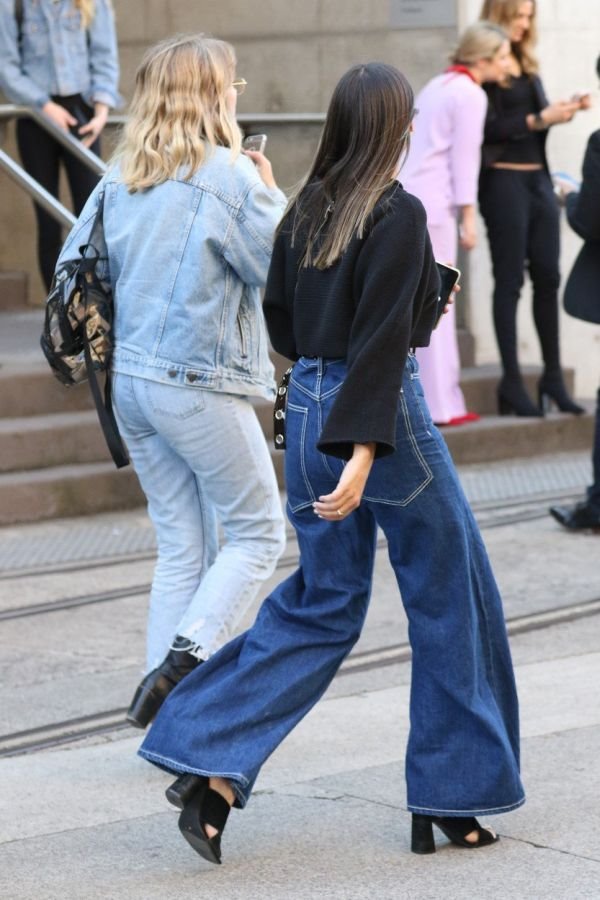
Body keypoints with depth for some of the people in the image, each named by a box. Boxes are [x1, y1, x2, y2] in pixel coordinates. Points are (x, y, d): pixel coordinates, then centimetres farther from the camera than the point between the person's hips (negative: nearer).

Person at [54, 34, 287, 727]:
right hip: (199, 383, -7)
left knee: (181, 546, 13)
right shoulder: (230, 175, -12)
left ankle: (168, 696, 10)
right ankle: (188, 657, -12)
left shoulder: (121, 177, 8)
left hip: (129, 378, 7)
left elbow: (75, 268, 10)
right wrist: (271, 195, 4)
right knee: (256, 533, 5)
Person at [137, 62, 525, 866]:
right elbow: (384, 337, -22)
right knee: (449, 602, 9)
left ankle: (211, 768, 0)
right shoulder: (398, 214, -15)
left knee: (321, 603, 15)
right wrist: (365, 451, -26)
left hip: (308, 407, 7)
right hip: (382, 412, -7)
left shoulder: (306, 210, 6)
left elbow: (282, 323, 13)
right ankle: (448, 801, 16)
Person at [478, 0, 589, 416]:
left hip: (538, 178, 7)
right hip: (504, 180, -7)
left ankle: (553, 377, 11)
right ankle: (512, 383, 1)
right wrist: (537, 120, -21)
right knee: (509, 281, -3)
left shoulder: (527, 65, 15)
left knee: (548, 276, 6)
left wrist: (563, 111, 0)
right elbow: (488, 128, -15)